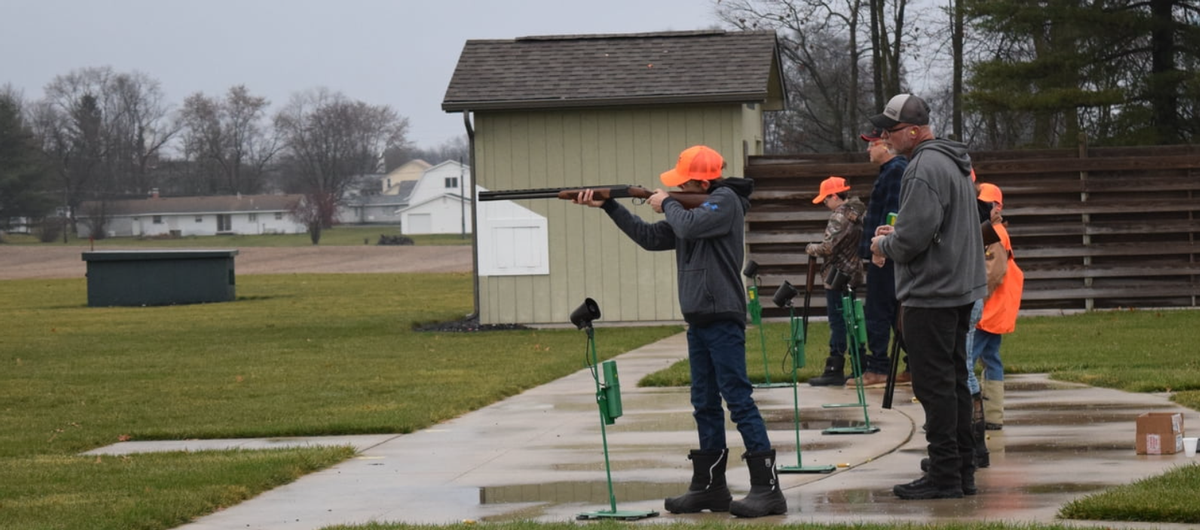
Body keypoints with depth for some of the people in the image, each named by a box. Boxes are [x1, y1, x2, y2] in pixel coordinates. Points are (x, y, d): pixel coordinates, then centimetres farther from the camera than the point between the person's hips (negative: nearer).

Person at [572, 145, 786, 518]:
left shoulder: (725, 200, -8)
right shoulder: (690, 208, 17)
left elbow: (689, 226, -24)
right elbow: (650, 238, 19)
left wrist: (667, 204, -4)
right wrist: (608, 206, 13)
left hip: (722, 319, -10)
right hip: (698, 320, 10)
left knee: (739, 400, -12)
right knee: (705, 406, 11)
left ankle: (767, 489, -13)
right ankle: (709, 488, 16)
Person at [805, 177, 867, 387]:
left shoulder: (839, 216, -16)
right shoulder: (857, 213, 11)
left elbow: (827, 247, -22)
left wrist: (811, 249, -3)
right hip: (854, 275, 9)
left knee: (837, 323, -5)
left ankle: (834, 369, -4)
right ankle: (860, 367, 17)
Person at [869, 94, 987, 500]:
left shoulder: (924, 168, -17)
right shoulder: (953, 163, 17)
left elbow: (914, 236, -22)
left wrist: (884, 245, -2)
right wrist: (895, 236, 16)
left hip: (931, 295, -10)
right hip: (960, 289, 10)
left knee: (934, 385, -6)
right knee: (954, 382, 14)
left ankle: (944, 475, -5)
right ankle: (963, 471, 18)